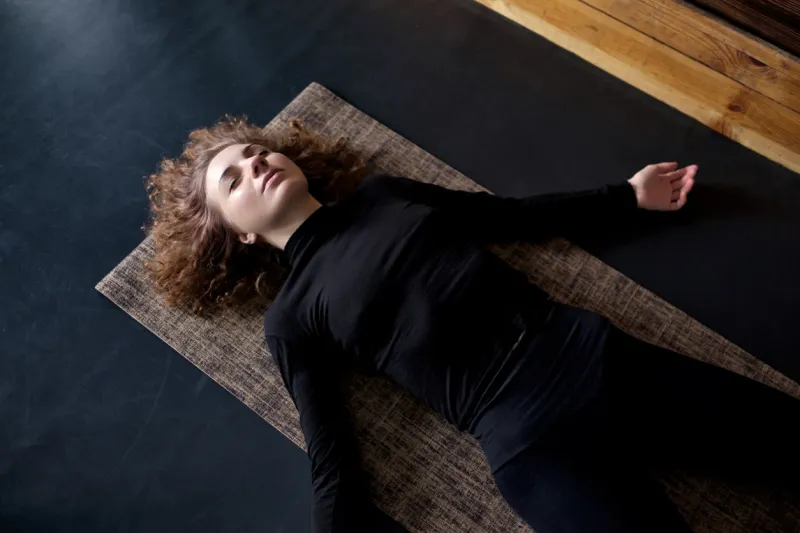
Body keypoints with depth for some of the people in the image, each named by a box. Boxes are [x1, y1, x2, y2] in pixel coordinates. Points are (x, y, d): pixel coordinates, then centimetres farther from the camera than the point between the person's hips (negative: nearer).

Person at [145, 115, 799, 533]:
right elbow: (333, 462, 0)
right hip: (529, 437, -4)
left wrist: (627, 197, 24)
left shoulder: (380, 192, 13)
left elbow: (511, 215, 19)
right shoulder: (291, 319, 1)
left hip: (589, 351, 5)